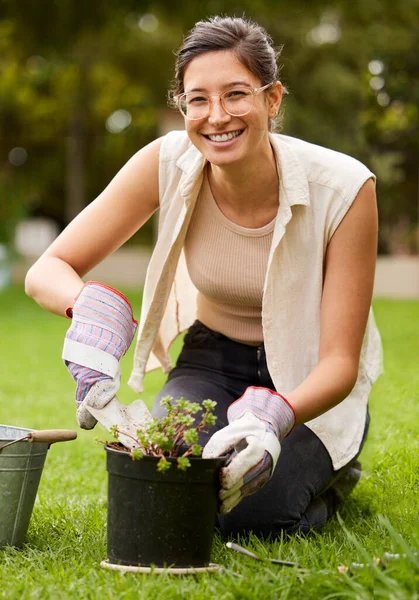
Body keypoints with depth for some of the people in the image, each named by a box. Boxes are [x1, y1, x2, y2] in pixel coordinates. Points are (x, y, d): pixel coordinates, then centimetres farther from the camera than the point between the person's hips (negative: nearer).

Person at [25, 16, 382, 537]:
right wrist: (94, 306, -41)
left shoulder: (343, 187, -26)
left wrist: (273, 416, -44)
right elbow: (47, 271, -17)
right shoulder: (169, 163, -19)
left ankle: (326, 470, 9)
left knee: (250, 510, -26)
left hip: (309, 385, -1)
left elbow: (339, 361, -23)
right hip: (214, 362, 2)